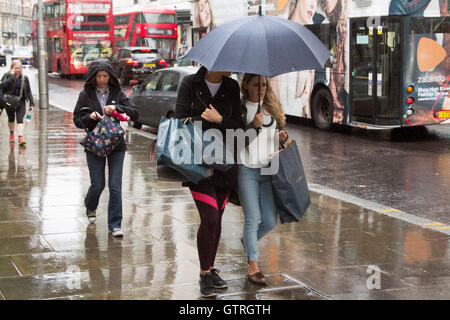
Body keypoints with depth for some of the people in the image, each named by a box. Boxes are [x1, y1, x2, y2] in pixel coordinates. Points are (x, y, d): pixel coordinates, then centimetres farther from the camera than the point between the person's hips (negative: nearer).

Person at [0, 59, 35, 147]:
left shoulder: (24, 78, 4)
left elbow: (28, 91, 7)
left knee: (20, 119, -12)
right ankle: (11, 134, 39)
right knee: (11, 119, 15)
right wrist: (11, 76, -22)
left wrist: (31, 103, 2)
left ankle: (21, 138, -23)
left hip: (20, 102, 0)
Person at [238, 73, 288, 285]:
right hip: (247, 170, -5)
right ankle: (252, 267, 5)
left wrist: (282, 137, 3)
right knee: (252, 218, -3)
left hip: (269, 169, 5)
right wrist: (252, 125, -21)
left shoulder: (272, 107, 13)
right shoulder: (239, 108, -3)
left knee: (270, 221, 5)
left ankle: (248, 241, 35)